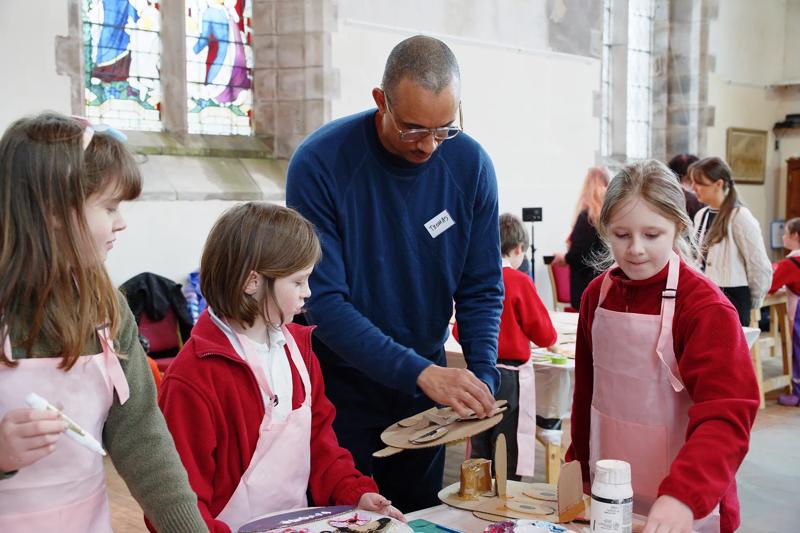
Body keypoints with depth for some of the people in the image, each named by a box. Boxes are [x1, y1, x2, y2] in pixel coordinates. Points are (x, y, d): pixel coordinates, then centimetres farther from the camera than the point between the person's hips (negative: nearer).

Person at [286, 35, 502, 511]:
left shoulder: (471, 165, -10)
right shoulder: (320, 164, -21)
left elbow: (482, 290, -4)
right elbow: (325, 302, -24)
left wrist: (483, 380, -19)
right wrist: (421, 372, -31)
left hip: (427, 384, 4)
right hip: (341, 386, -3)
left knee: (421, 518, 19)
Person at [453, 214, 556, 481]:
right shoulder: (519, 281, -13)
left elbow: (459, 331, 7)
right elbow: (544, 335, -9)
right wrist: (551, 339, 14)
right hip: (510, 375, -4)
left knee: (479, 451, 16)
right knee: (508, 454, 5)